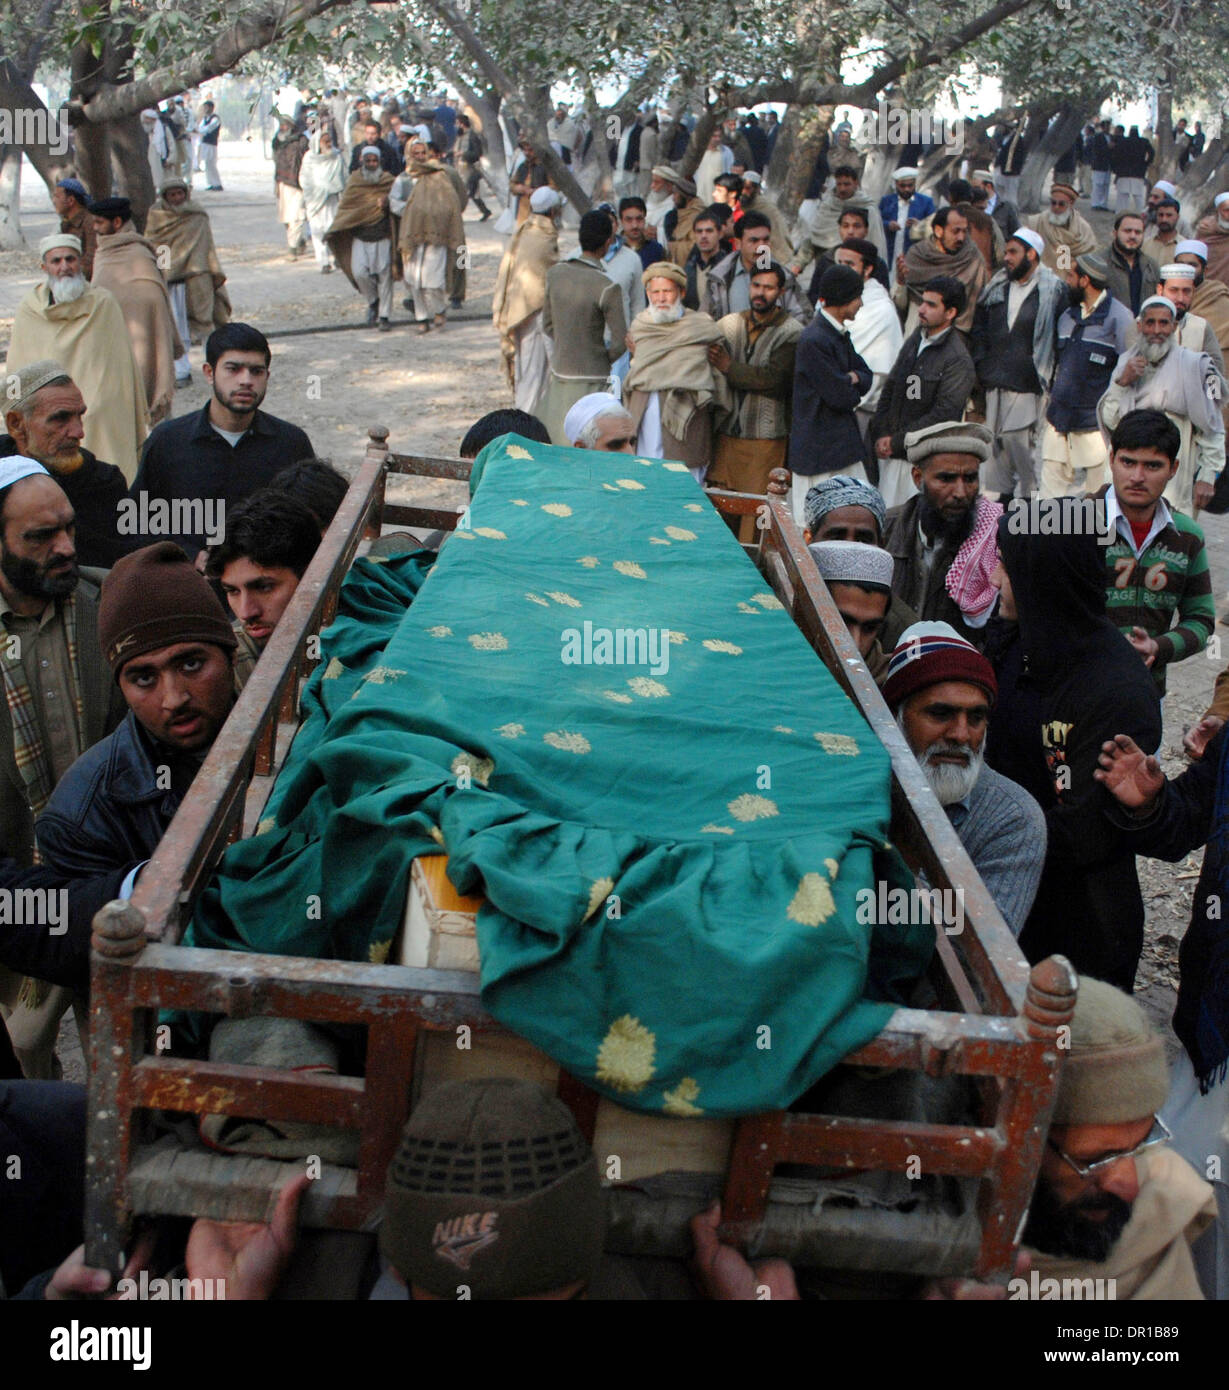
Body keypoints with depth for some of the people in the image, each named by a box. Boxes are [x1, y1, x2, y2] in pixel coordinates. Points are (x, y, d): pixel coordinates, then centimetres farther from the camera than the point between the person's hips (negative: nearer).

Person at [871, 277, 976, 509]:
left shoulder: (958, 360, -13)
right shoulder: (915, 340, 10)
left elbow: (944, 414, -18)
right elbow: (890, 388, 14)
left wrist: (896, 441, -14)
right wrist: (879, 435, 2)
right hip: (891, 454, 7)